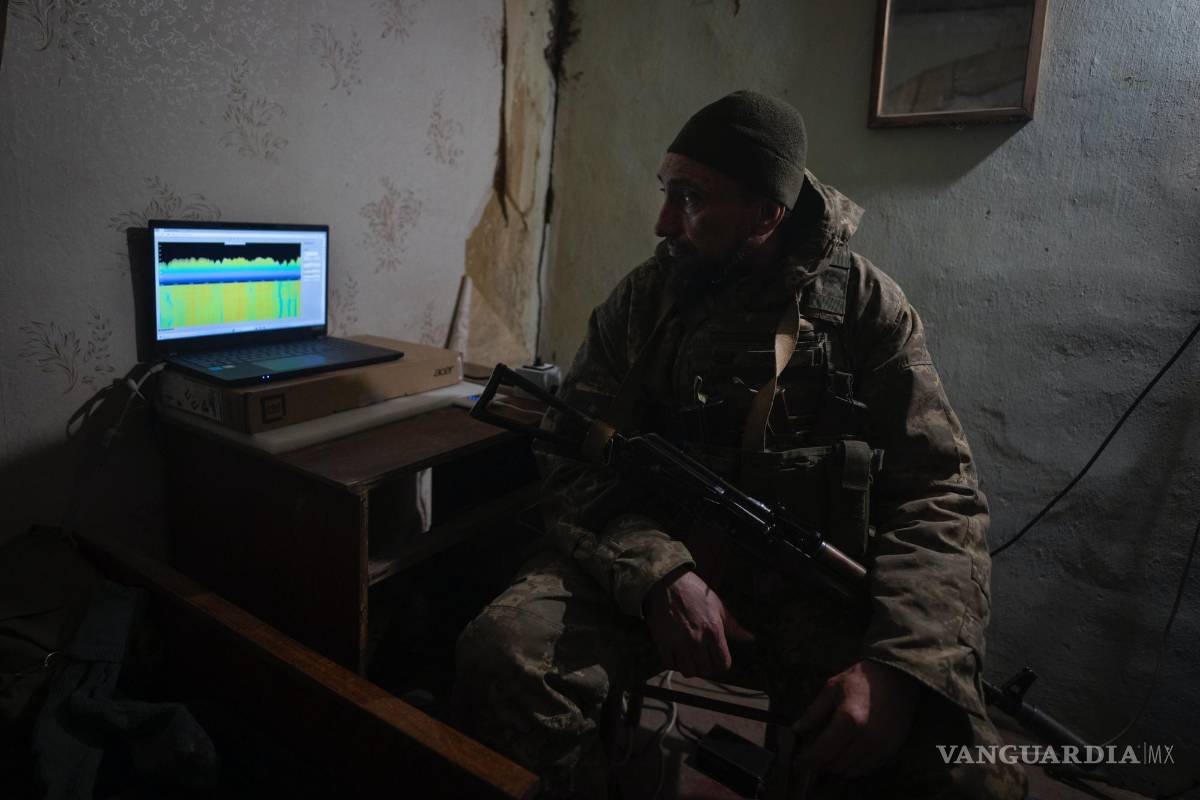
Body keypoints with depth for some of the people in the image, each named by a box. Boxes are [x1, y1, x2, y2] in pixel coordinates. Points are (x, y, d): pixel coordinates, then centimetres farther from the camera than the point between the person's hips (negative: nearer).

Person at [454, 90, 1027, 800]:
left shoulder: (869, 308, 0)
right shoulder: (641, 303, 3)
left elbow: (940, 496, -5)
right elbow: (576, 468, -2)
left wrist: (898, 666, -23)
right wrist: (660, 575, -23)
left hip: (814, 588, 0)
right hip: (650, 573, 1)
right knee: (502, 654, -26)